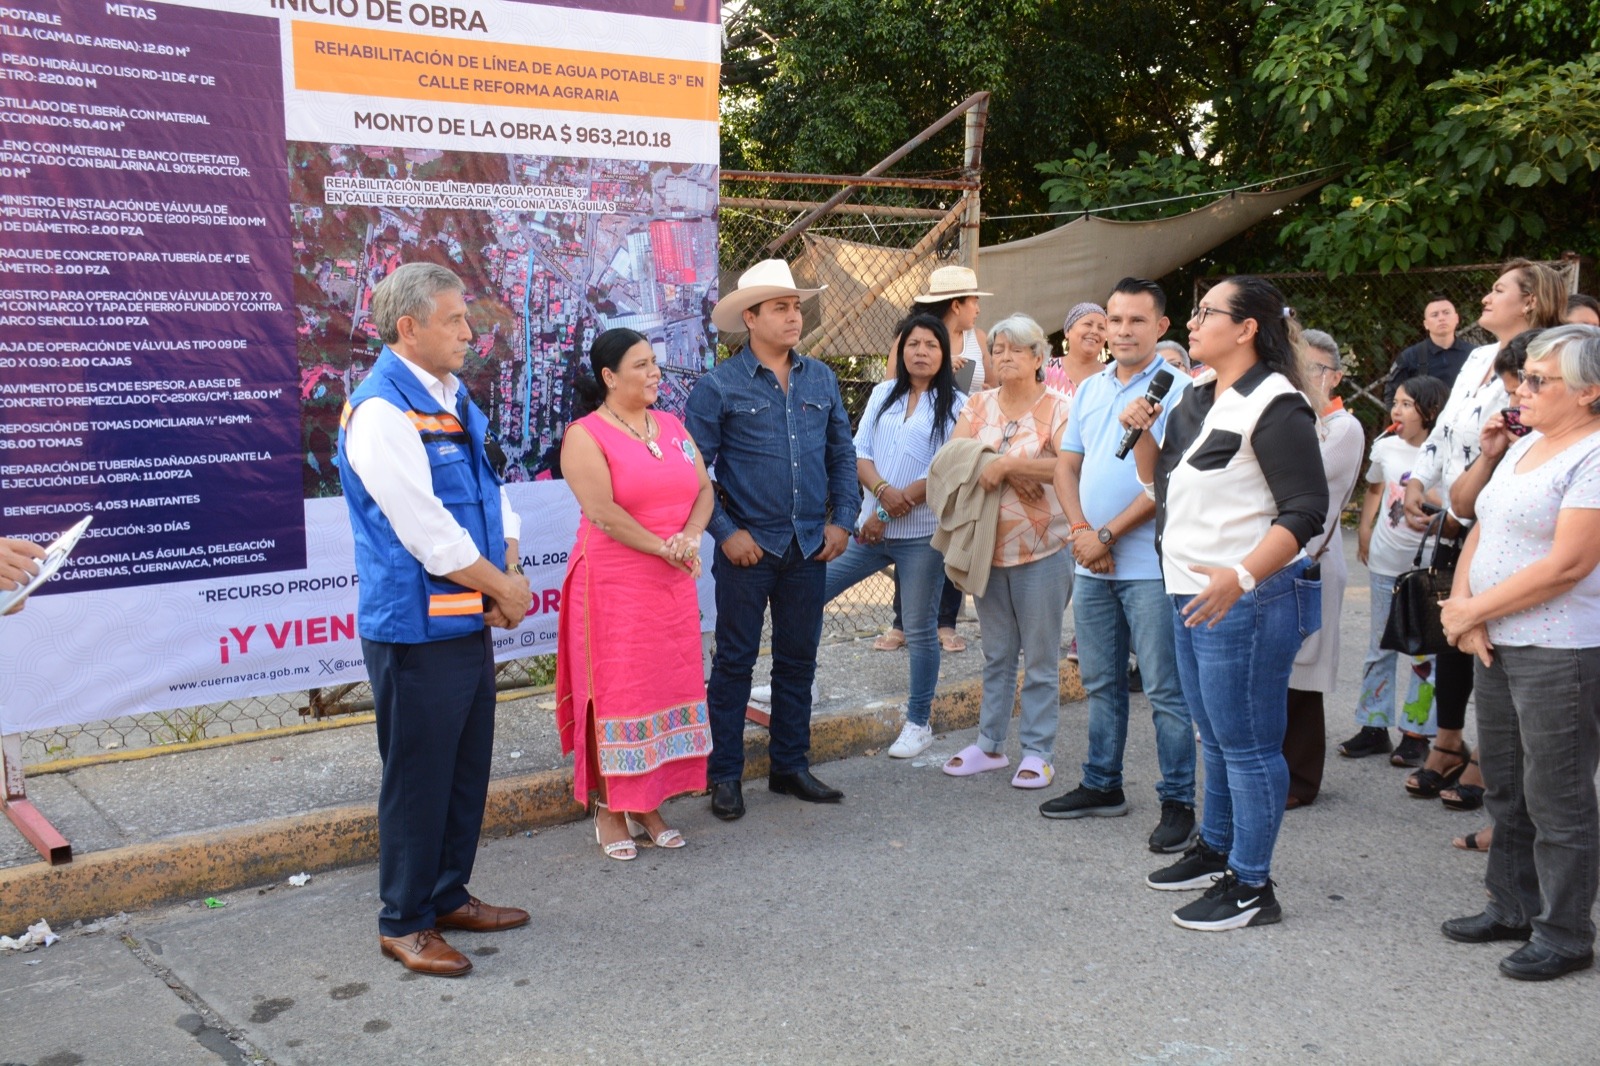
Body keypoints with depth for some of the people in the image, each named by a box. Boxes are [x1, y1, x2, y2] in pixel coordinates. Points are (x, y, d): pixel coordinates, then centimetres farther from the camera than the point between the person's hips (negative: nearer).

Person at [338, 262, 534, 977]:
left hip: (469, 619, 9)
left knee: (467, 767, 18)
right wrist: (505, 588, -10)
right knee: (418, 777, 3)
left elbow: (491, 493, 14)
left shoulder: (453, 398, 12)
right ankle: (403, 923, 18)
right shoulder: (381, 410, -17)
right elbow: (427, 531, -21)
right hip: (417, 627, -9)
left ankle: (449, 896, 34)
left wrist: (506, 578, -3)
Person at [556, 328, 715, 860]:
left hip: (673, 585, 6)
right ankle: (610, 810, 11)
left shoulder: (671, 426, 12)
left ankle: (649, 805, 19)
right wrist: (664, 549, -15)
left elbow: (703, 489, 7)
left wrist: (689, 537, -12)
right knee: (616, 693, -1)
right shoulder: (586, 435, -7)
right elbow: (603, 512, -17)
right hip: (614, 583, -6)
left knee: (669, 689, 8)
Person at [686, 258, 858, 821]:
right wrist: (725, 532, -12)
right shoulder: (719, 386, -7)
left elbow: (842, 453, 12)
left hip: (810, 546, 5)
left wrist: (842, 520, 4)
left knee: (798, 659, 13)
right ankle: (725, 775, 15)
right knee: (734, 662, 4)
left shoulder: (821, 379, 7)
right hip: (748, 547, -4)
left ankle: (791, 765, 26)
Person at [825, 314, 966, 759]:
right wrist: (884, 491, -16)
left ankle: (918, 723, 19)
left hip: (922, 534, -4)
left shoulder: (956, 405, -4)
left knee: (920, 630, 5)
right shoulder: (882, 394, 10)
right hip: (870, 527, 5)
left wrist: (889, 511, -12)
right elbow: (859, 453, 5)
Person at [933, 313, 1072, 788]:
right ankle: (989, 744, 24)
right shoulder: (978, 406, 8)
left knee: (1040, 657, 3)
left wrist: (1004, 464, -22)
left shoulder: (1057, 408, -6)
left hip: (1041, 549, -5)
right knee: (996, 655, 15)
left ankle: (1037, 752, 12)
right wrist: (1012, 469, -16)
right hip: (988, 548, 5)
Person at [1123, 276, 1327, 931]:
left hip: (1245, 600, -9)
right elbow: (1161, 484, 21)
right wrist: (1143, 433, 3)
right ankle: (1215, 850, 36)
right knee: (1214, 737, 21)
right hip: (1191, 594, 9)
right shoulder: (1194, 397, 12)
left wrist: (1241, 577, -31)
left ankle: (1251, 887, 9)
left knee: (1247, 743, -1)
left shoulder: (1274, 405, -14)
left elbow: (1306, 510, -20)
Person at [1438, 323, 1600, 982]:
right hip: (1495, 642, 9)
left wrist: (1473, 609, -14)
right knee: (1505, 784, 17)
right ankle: (1512, 907, 31)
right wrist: (1463, 603, -5)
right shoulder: (1523, 447, 13)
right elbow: (1481, 533, 13)